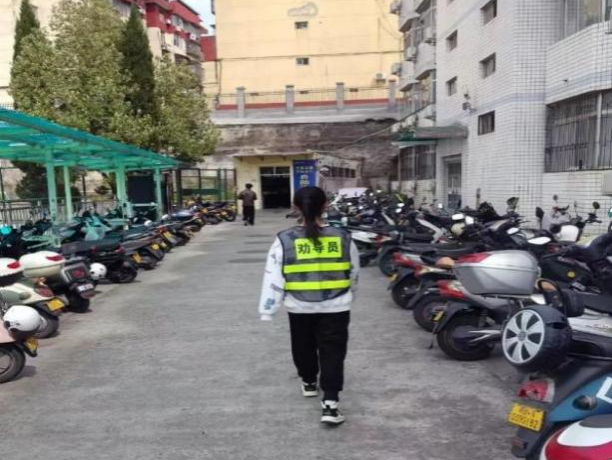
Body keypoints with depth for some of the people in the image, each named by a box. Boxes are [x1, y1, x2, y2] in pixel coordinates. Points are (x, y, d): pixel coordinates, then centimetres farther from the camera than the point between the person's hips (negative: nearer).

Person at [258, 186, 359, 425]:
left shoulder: (284, 240, -10)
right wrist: (348, 295, 25)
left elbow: (273, 279, -10)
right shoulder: (342, 238, -5)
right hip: (335, 308, 0)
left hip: (300, 308, 1)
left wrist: (267, 310, -3)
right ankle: (330, 403, -1)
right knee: (332, 353, 5)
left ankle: (309, 383, 43)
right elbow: (354, 274, 7)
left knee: (304, 347, 23)